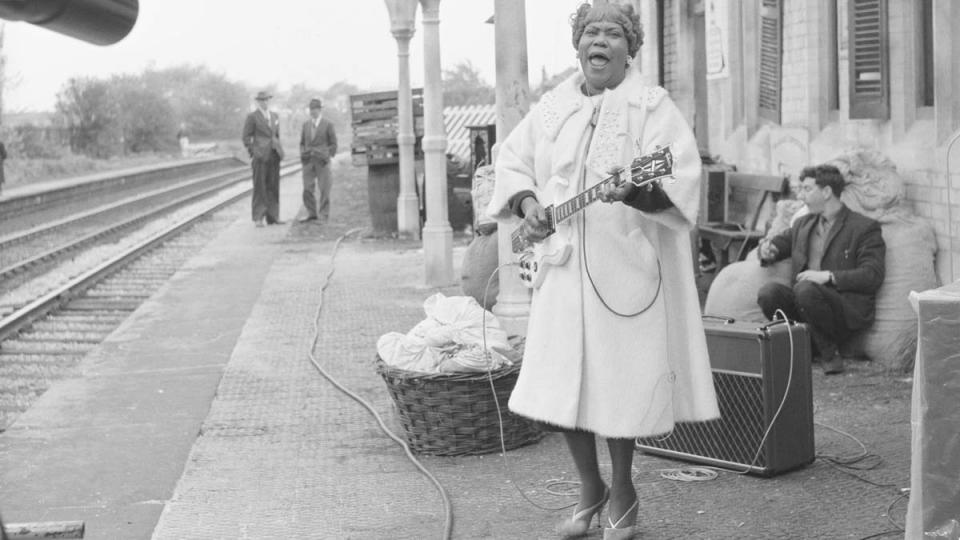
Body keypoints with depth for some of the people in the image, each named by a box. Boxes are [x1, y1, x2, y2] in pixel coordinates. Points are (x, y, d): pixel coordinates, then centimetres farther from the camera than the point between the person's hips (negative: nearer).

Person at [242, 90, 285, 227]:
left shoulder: (275, 116, 16)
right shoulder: (252, 117, -1)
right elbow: (246, 137, -1)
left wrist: (278, 150, 15)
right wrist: (252, 154, -6)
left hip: (274, 155, 5)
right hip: (260, 156, -5)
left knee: (273, 186, 6)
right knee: (260, 187, -5)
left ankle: (272, 217, 10)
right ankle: (258, 218, -3)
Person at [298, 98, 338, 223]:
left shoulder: (328, 124, 2)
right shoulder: (306, 124, 13)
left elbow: (333, 144, 3)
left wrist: (327, 156, -6)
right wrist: (302, 153, 2)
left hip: (322, 161, -3)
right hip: (308, 161, 4)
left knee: (323, 190, -2)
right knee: (307, 189, -1)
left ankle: (323, 216, 5)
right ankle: (311, 213, 10)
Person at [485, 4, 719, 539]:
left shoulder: (653, 106, -4)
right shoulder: (552, 107, 12)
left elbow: (681, 177, -16)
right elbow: (512, 161, 19)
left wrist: (635, 191, -35)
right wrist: (528, 204, 0)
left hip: (627, 270, -5)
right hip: (562, 268, 5)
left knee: (620, 385, 0)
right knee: (559, 387, 6)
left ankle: (623, 494, 23)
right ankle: (590, 488, 27)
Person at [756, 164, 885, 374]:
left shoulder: (865, 228, 2)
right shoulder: (802, 224, 21)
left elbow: (873, 276, -9)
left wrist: (829, 276, -21)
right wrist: (766, 250, 0)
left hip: (847, 308, -5)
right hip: (806, 302, 5)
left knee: (805, 289, -36)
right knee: (768, 292, -24)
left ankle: (829, 353, -13)